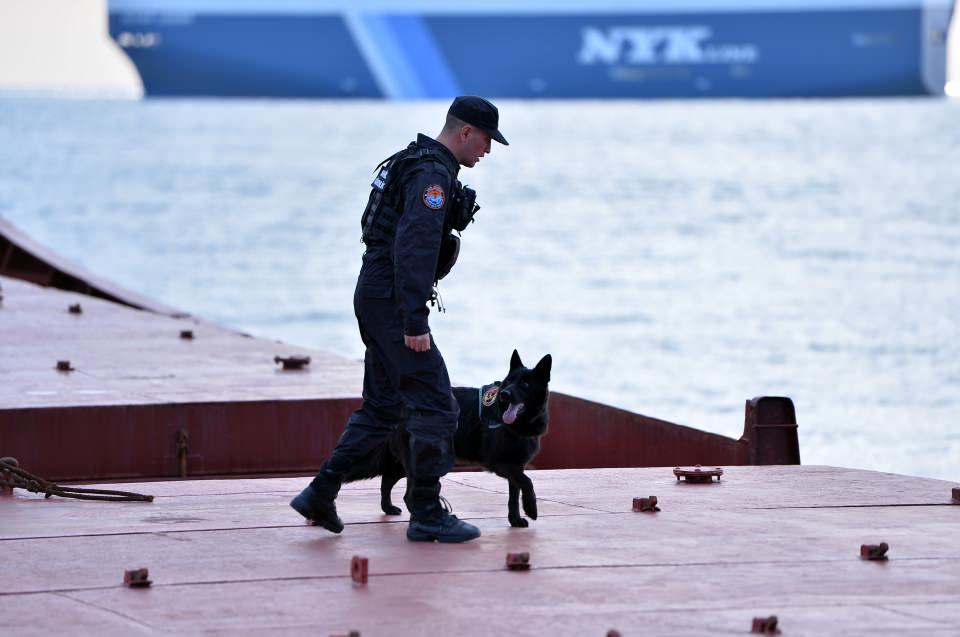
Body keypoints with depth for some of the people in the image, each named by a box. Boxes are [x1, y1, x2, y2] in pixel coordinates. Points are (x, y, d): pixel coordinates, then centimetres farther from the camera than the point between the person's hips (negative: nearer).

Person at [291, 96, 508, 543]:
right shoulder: (432, 174, -16)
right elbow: (415, 249, -25)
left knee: (382, 406, 16)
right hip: (393, 303, -11)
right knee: (435, 406, -6)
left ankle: (320, 494, 14)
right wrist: (415, 322, -28)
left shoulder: (414, 163, 18)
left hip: (376, 299, 11)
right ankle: (426, 514, -2)